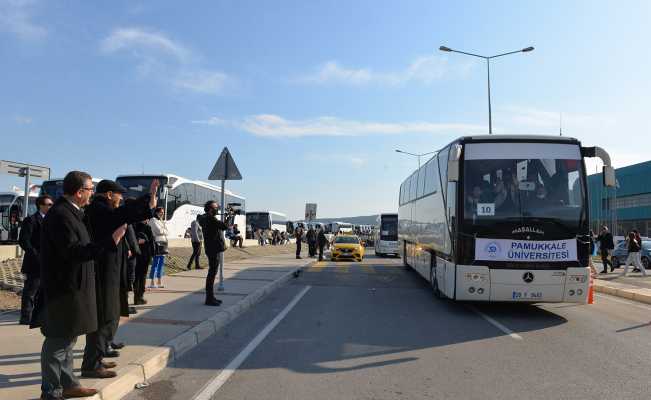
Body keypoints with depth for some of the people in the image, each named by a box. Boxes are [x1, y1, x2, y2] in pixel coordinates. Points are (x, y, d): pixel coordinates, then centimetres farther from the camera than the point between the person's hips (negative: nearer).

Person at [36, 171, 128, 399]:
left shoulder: (69, 212, 11)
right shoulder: (61, 214, -20)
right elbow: (72, 252, -27)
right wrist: (110, 241, -29)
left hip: (70, 289, 11)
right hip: (63, 290, -11)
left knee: (67, 339, 19)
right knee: (58, 342, 2)